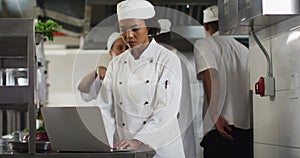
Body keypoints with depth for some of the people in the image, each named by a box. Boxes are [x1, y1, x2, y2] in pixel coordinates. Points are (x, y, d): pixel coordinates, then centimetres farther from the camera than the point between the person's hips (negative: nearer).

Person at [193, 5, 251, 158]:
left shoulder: (203, 44, 7)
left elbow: (210, 75, -10)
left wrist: (215, 115, -17)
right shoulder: (243, 49, 22)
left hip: (221, 128, -5)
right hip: (248, 127, 5)